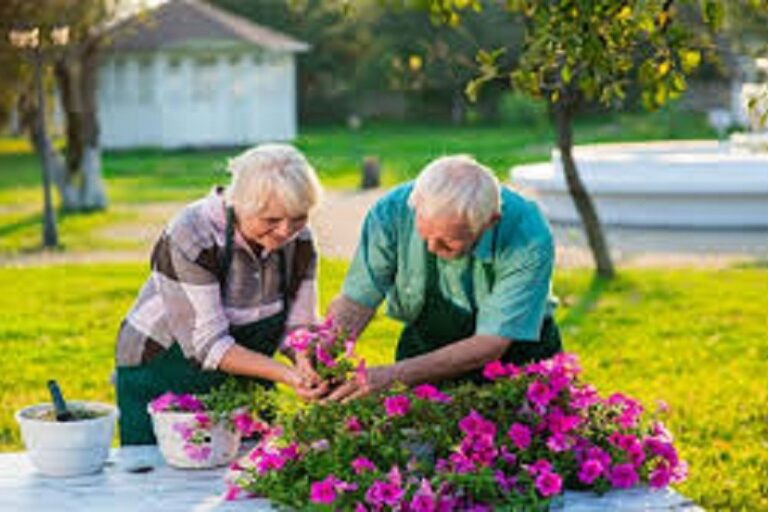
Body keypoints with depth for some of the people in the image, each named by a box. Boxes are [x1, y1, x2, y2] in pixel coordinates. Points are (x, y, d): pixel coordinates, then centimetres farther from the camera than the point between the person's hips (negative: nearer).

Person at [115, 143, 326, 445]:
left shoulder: (298, 239, -12)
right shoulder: (191, 236, -27)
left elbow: (299, 324, -6)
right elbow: (207, 346, -28)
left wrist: (308, 364, -28)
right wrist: (284, 374, -39)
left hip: (241, 377, 5)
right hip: (160, 380, -4)